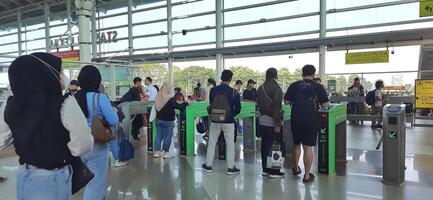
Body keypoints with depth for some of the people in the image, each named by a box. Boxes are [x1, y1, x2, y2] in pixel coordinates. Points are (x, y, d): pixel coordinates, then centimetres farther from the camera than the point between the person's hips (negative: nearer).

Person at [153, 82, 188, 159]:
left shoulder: (158, 97, 2)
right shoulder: (170, 99, -20)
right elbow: (178, 106, -19)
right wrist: (185, 103, -3)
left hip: (159, 119, 7)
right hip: (168, 121, -7)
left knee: (159, 135, 13)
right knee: (167, 136, 5)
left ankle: (157, 152, 19)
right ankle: (165, 153, 12)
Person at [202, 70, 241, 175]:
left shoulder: (213, 90, -5)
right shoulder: (234, 92, -10)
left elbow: (211, 104, 7)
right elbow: (238, 109, -4)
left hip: (215, 121, 2)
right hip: (228, 121, -2)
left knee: (211, 143, 12)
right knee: (230, 144, 8)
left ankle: (208, 165, 20)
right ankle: (231, 167, 13)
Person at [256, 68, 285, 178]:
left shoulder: (260, 88, 10)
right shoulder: (276, 88, -12)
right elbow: (277, 107, -17)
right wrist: (278, 124, -17)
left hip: (262, 120, 7)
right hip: (272, 121, -7)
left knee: (265, 145, 12)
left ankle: (265, 169, 19)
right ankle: (274, 171, 5)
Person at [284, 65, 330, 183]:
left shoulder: (294, 86, 1)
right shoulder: (318, 87, -2)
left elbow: (286, 101, 4)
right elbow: (325, 105, -2)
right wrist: (318, 103, 19)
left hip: (296, 119, 2)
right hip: (311, 120, -2)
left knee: (297, 144, 20)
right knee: (308, 147, 3)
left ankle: (296, 168, 35)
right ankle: (307, 176, 8)